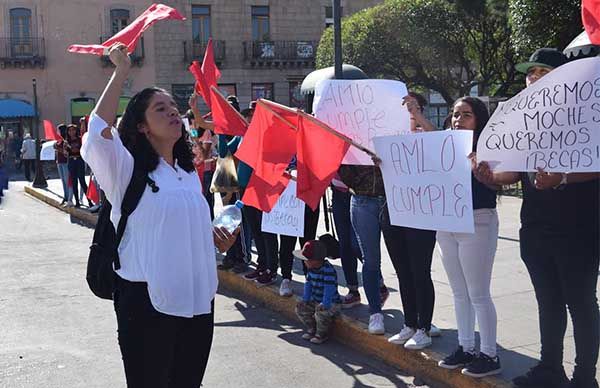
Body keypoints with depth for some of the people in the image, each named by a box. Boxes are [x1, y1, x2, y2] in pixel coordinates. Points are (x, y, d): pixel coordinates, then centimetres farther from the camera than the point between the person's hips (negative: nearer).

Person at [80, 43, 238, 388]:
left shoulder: (189, 171, 12)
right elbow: (99, 132, -28)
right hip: (147, 297, -6)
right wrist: (122, 72, -22)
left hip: (198, 294, 6)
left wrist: (214, 235, 4)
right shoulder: (128, 170, -8)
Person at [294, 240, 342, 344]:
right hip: (315, 301, 8)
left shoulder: (328, 270, -27)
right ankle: (312, 329, 15)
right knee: (300, 308, -3)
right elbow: (308, 284, 8)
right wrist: (305, 300, 1)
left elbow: (329, 289, -31)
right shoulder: (310, 268, 0)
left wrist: (325, 305, -35)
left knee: (320, 312, -32)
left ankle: (322, 334, -5)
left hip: (331, 303, -8)